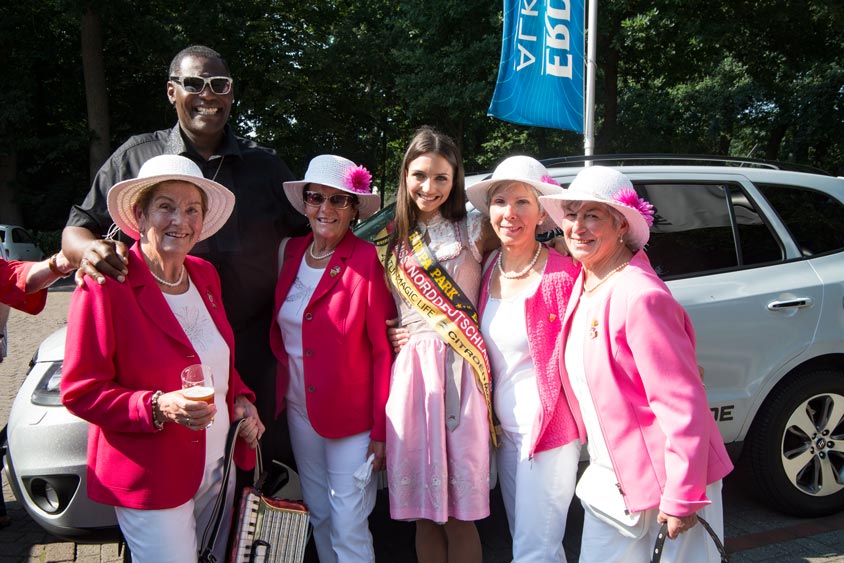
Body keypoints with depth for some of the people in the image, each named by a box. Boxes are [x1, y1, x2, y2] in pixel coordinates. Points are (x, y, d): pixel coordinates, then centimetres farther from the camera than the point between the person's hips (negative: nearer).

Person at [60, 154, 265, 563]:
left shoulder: (205, 274, 4)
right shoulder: (106, 287, -17)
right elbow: (80, 393, -15)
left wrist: (239, 399, 0)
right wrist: (158, 407, -27)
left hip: (218, 466, 7)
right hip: (151, 480, -7)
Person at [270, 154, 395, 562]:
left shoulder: (368, 260, -14)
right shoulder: (291, 251, 3)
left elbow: (383, 350, -14)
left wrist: (381, 430, -14)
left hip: (351, 415, -5)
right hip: (299, 408, 6)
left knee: (349, 529, 1)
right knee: (318, 516, 18)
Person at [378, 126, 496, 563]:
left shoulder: (472, 229, 3)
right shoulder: (390, 240, 13)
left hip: (459, 371, -3)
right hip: (408, 372, 3)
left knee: (458, 515, 1)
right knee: (423, 512, 10)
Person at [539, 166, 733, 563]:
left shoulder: (641, 296, -23)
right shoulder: (583, 285, 3)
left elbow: (684, 406, -22)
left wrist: (681, 498, -20)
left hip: (664, 485, -8)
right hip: (608, 481, 8)